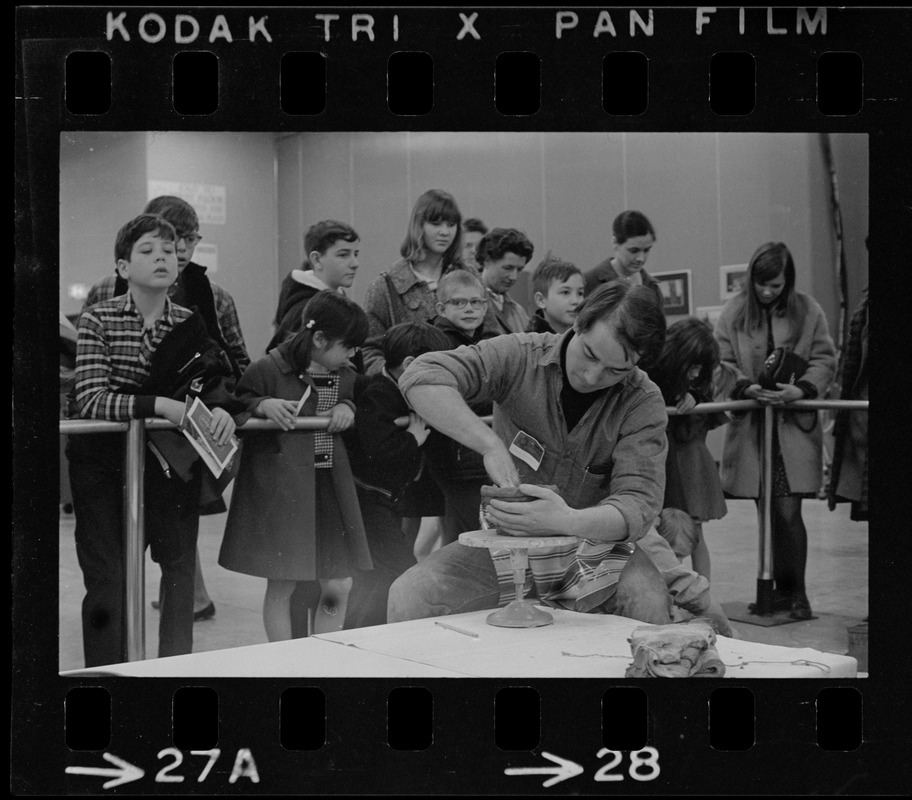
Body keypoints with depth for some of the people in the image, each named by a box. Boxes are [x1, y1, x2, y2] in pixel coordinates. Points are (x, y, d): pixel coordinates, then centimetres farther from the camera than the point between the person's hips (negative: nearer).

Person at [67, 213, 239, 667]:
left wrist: (221, 411, -19)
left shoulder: (191, 324, 4)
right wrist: (160, 405, -29)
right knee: (106, 582, 0)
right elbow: (90, 400, -17)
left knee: (180, 568, 6)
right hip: (105, 463, -3)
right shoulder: (98, 320, -6)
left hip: (170, 463, 3)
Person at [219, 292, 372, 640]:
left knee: (337, 588, 5)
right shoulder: (269, 369, -9)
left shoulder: (346, 375, 8)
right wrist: (262, 404, -25)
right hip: (280, 490, -5)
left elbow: (357, 400, 20)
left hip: (331, 490, 5)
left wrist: (347, 408, -2)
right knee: (281, 586, 4)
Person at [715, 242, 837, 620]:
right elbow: (721, 362, 0)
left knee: (788, 512, -7)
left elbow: (825, 360, 2)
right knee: (766, 513, 8)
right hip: (749, 426, 1)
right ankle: (780, 589, 21)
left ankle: (795, 592, 7)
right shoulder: (734, 312, 1)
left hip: (795, 425, -1)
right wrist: (748, 388, -17)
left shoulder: (807, 310, 1)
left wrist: (799, 390, -15)